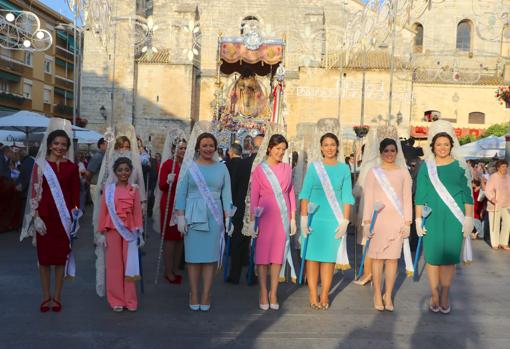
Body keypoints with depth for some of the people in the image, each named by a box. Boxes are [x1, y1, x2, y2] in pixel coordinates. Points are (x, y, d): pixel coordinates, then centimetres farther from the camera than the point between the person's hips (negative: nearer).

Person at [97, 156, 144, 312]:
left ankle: (130, 300, 14)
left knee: (129, 265, 5)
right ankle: (116, 300, 14)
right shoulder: (108, 189, 0)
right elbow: (103, 211, 1)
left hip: (129, 231, 1)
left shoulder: (134, 190, 4)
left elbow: (137, 212, 4)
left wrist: (139, 232, 1)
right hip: (113, 230, -1)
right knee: (114, 265, 5)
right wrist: (102, 233, -1)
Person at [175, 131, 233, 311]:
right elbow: (181, 193, 3)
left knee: (211, 256, 0)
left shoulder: (222, 168, 9)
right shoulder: (189, 167, 5)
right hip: (193, 215, -1)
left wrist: (228, 217, 1)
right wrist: (180, 216, -4)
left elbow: (226, 194, 8)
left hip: (214, 217, 1)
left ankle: (206, 296, 7)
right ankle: (194, 295, 11)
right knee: (193, 255, 2)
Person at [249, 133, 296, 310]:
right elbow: (254, 196, 0)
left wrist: (293, 218, 8)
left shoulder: (287, 168, 9)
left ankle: (273, 293, 16)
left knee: (278, 254, 6)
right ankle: (263, 294, 12)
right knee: (263, 254, 2)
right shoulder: (259, 169, 0)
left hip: (283, 216, 3)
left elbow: (291, 193, 11)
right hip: (265, 215, -3)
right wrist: (252, 220, -4)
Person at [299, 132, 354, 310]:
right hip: (314, 218, 0)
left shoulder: (344, 168, 6)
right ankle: (313, 296, 10)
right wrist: (304, 218, -6)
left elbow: (347, 196, 5)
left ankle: (324, 296, 14)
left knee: (329, 258, 4)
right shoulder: (314, 166, 4)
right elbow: (305, 194, 1)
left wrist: (345, 221, -1)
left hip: (334, 220, 1)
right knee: (312, 256, 1)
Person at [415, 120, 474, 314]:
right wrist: (418, 219, -1)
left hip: (454, 219, 0)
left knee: (449, 257, 3)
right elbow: (420, 195, 3)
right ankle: (434, 295, 15)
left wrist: (468, 219, 0)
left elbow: (467, 194, 5)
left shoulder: (460, 166, 4)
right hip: (432, 218, 0)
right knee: (432, 256, 3)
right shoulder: (426, 166, 3)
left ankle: (445, 296, 14)